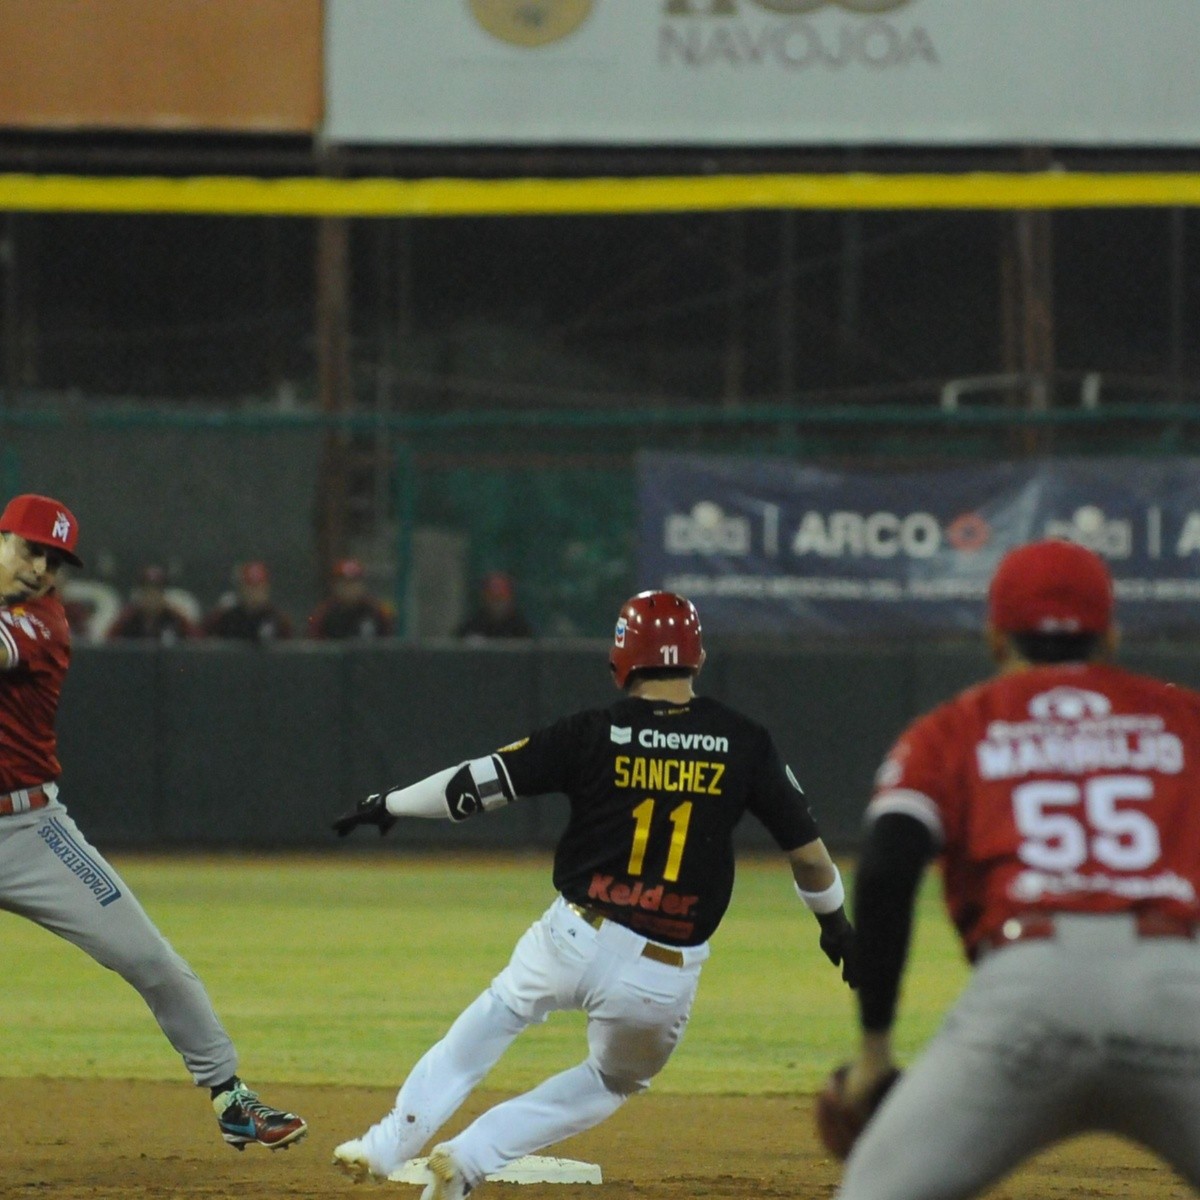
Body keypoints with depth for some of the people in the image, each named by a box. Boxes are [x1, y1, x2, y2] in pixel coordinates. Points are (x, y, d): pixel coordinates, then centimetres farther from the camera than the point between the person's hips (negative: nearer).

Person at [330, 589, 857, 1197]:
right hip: (666, 978, 0)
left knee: (484, 1026, 28)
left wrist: (389, 805, 16)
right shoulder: (745, 742, -1)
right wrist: (835, 922, 23)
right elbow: (808, 851, 5)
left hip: (574, 940, 0)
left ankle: (388, 1146, 26)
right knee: (613, 1082, 27)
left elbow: (475, 784, 1)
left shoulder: (592, 733, -2)